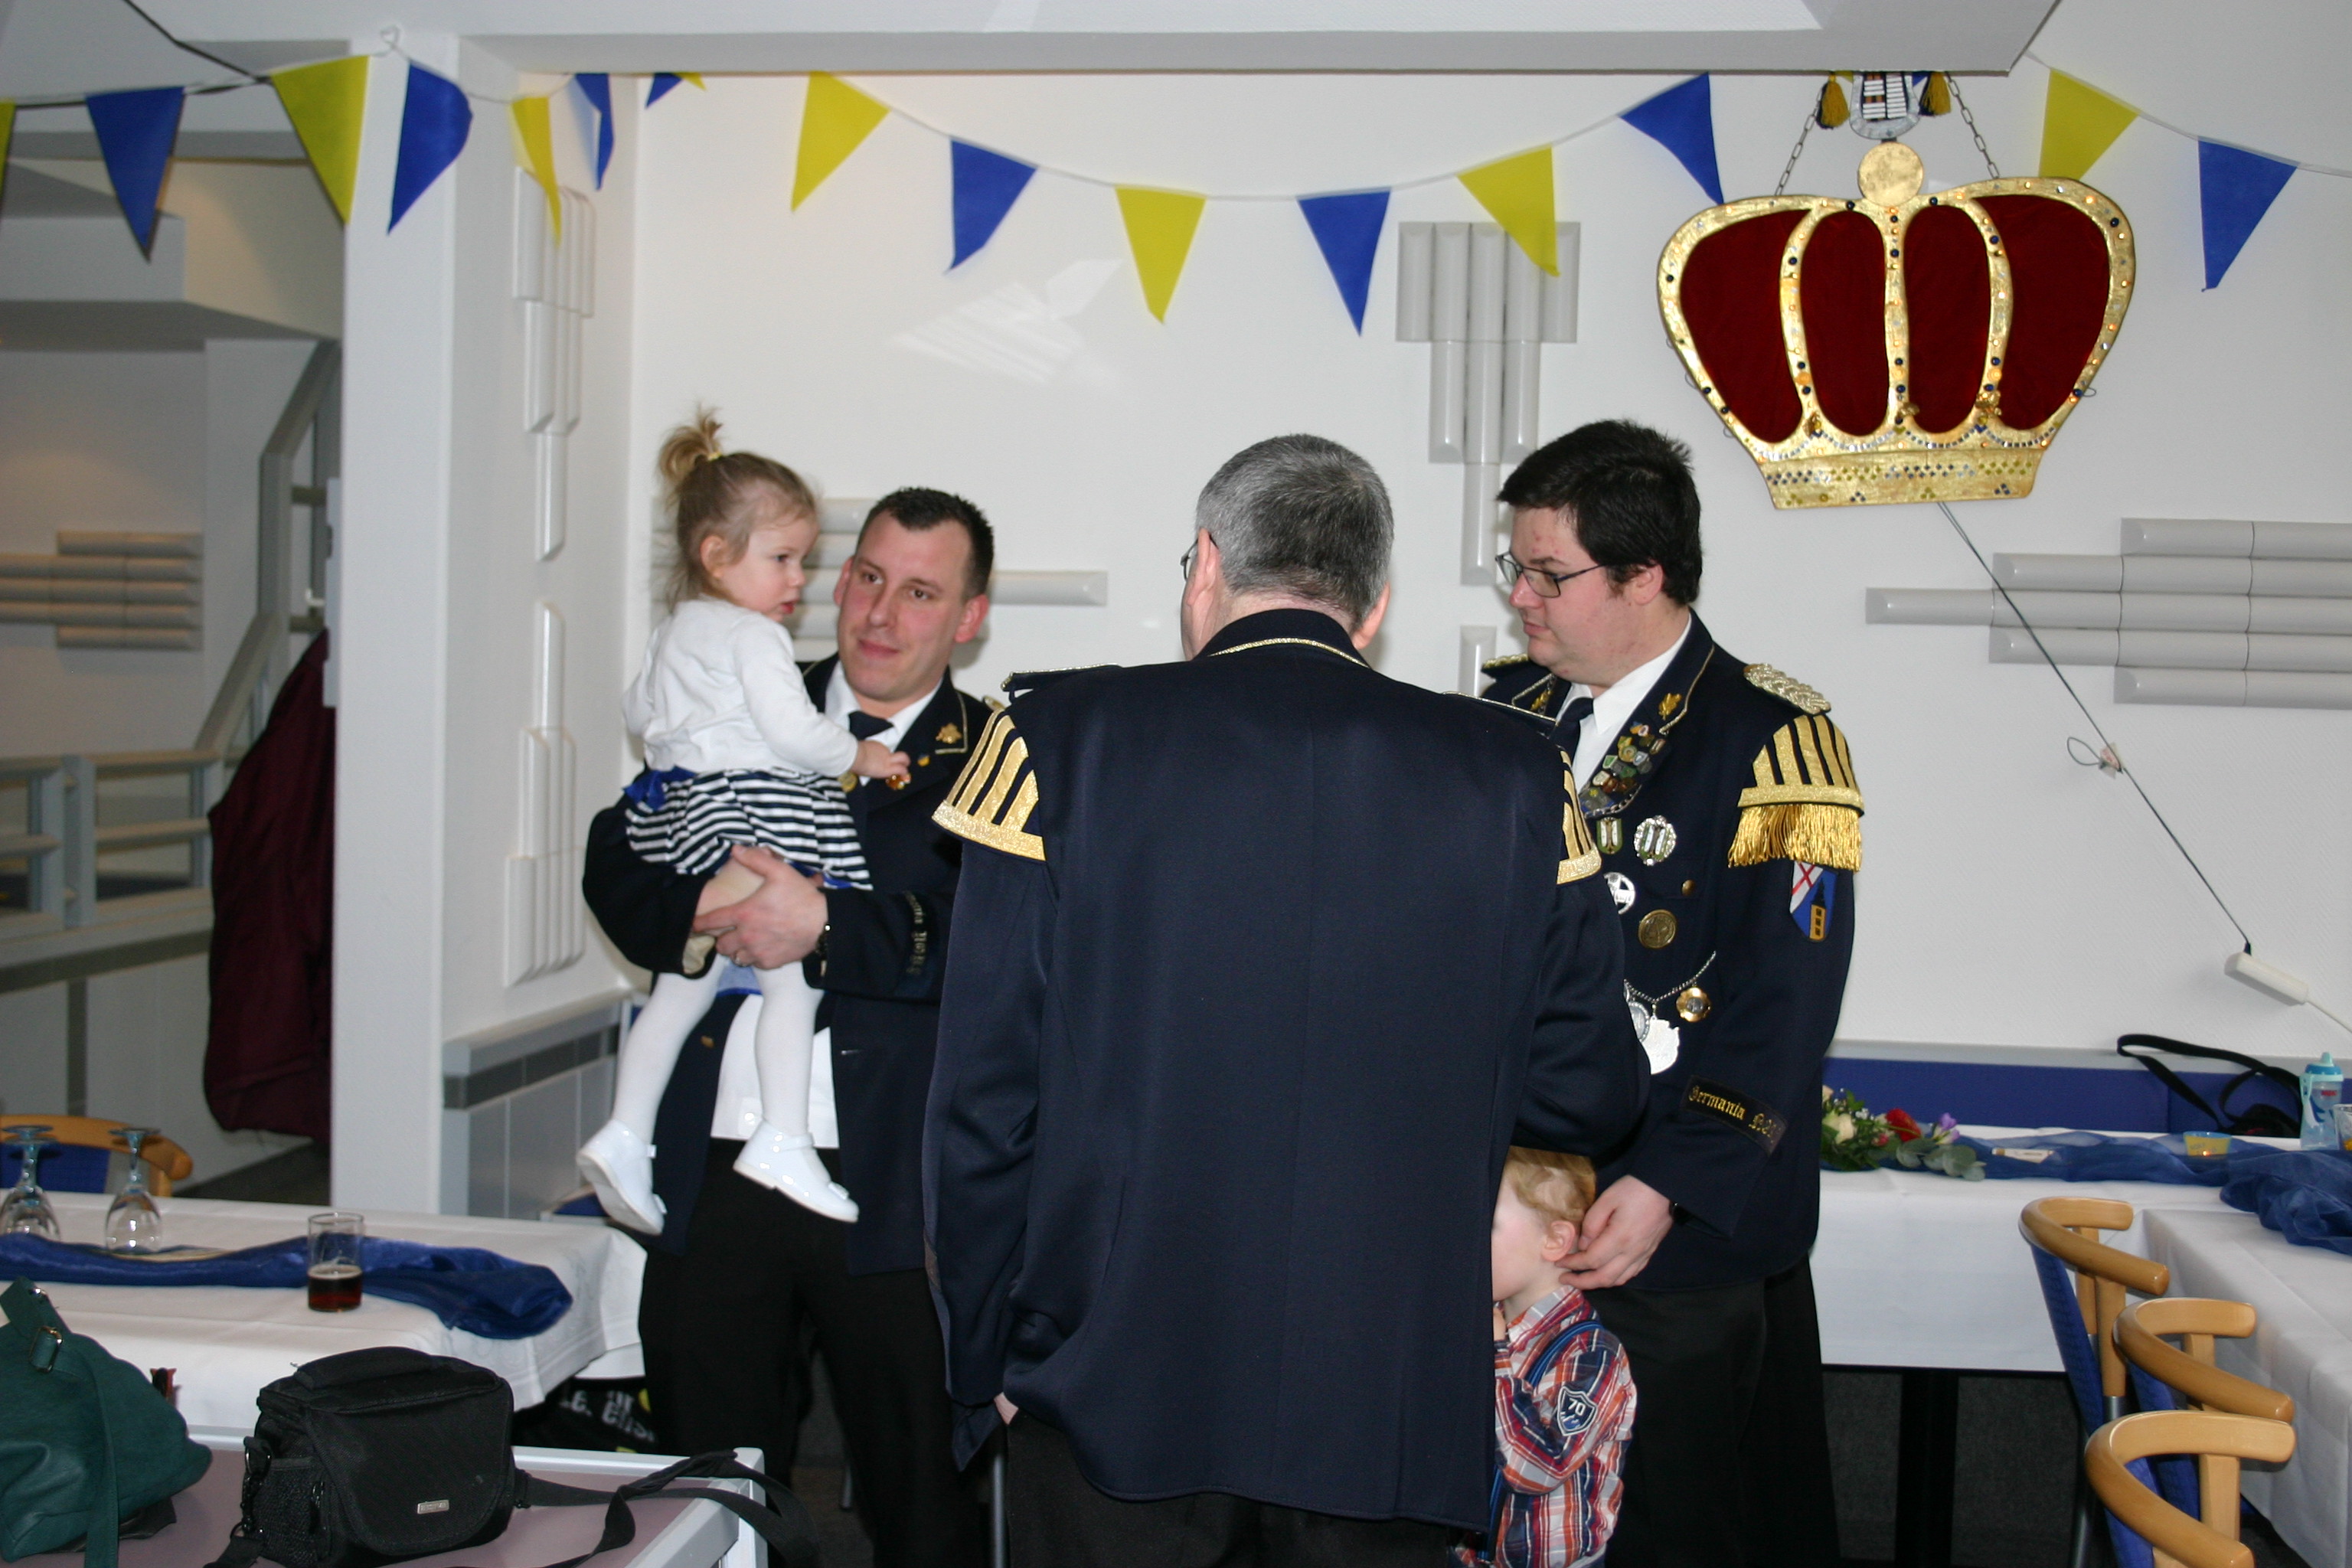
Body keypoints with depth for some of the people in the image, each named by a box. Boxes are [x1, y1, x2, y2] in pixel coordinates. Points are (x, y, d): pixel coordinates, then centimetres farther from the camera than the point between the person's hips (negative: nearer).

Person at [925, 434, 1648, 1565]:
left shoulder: (1061, 740, -7)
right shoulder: (1514, 776, -3)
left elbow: (983, 1100, -6)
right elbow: (1587, 1097, 2)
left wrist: (986, 1365, 6)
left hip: (1113, 1398, -1)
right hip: (1389, 1408, 2)